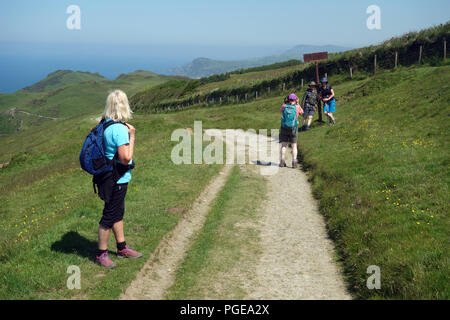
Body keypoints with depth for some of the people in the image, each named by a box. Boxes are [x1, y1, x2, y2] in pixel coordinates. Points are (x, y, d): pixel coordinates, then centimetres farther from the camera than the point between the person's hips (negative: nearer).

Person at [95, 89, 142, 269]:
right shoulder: (120, 129, -24)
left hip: (109, 177, 10)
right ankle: (101, 254, 16)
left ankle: (122, 248, 35)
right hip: (117, 180, -10)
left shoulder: (104, 125, 5)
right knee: (109, 217, 3)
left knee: (118, 213, 21)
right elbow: (126, 158, -26)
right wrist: (132, 136, -17)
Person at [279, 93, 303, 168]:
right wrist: (297, 104, 23)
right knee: (294, 146, 7)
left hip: (284, 128, 1)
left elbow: (281, 111, 22)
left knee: (284, 145, 8)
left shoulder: (284, 106, -1)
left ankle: (282, 161, -2)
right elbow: (301, 112, 18)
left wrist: (287, 103, 22)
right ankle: (294, 162, 0)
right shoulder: (297, 107, -4)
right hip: (293, 129, -1)